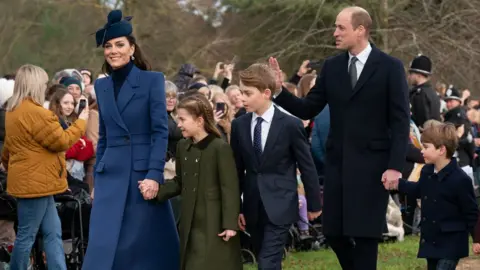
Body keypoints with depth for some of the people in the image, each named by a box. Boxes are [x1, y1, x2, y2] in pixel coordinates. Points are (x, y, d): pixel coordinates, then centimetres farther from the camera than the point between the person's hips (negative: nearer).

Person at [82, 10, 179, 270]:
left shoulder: (152, 80, -4)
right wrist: (96, 180, 13)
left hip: (144, 173, -4)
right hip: (111, 176, 4)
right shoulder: (101, 86, 10)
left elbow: (161, 131, -9)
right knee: (104, 246, -2)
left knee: (149, 245, 2)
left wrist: (154, 175, -17)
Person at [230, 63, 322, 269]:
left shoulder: (290, 125, -9)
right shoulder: (239, 125, 2)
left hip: (279, 206, -4)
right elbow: (237, 170, 9)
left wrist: (314, 205, 3)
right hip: (253, 207, 5)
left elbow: (307, 167, -2)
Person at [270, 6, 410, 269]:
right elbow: (308, 109, 8)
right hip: (337, 161, 5)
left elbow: (400, 121, -8)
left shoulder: (390, 67, -6)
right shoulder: (331, 67, 7)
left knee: (365, 233, -1)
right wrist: (279, 91, -8)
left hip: (371, 164, -5)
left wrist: (395, 166, -15)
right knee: (333, 232, 6)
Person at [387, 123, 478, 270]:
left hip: (451, 242, -8)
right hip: (431, 239, 8)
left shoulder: (460, 179, -22)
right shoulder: (427, 171, 2)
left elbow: (471, 213, -14)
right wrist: (398, 184, 17)